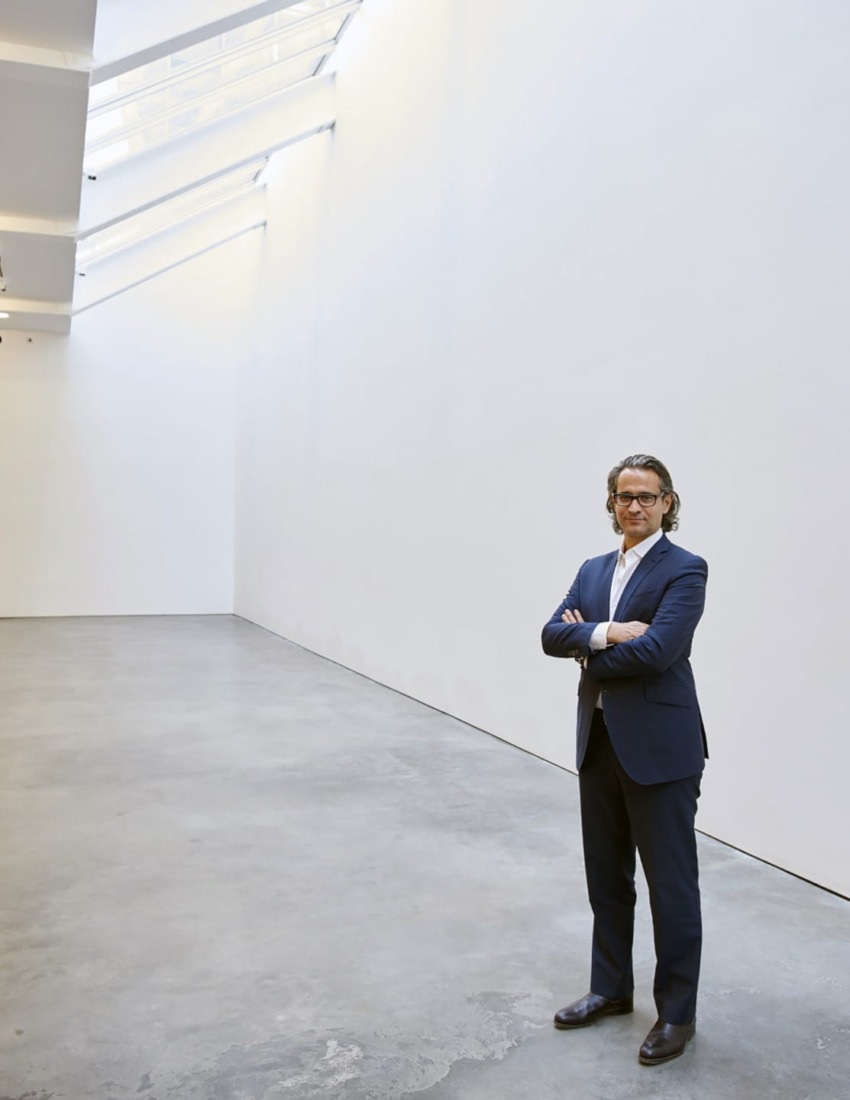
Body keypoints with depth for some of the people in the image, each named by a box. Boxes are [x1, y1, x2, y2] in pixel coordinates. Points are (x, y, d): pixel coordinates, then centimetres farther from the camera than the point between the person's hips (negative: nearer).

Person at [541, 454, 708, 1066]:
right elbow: (553, 634, 0)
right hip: (600, 740, 7)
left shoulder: (684, 569, -9)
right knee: (606, 876, 18)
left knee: (671, 883, 6)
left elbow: (658, 648, -22)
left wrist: (589, 648, -8)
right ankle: (611, 989, 36)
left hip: (659, 747, -7)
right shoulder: (594, 571, 11)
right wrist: (607, 632, -18)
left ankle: (677, 1012, 24)